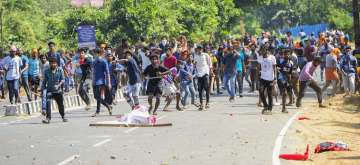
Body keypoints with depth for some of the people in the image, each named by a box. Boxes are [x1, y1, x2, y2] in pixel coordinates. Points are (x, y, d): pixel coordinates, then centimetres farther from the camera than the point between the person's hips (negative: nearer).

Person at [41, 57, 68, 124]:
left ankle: (63, 117, 32)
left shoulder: (60, 70, -2)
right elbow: (44, 81, 8)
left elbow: (63, 79, -3)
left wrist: (59, 84, -20)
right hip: (49, 90, 0)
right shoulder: (47, 71, 1)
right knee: (48, 102, -20)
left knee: (60, 104, 10)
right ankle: (48, 118, -20)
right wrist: (42, 89, 6)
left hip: (58, 90, 0)